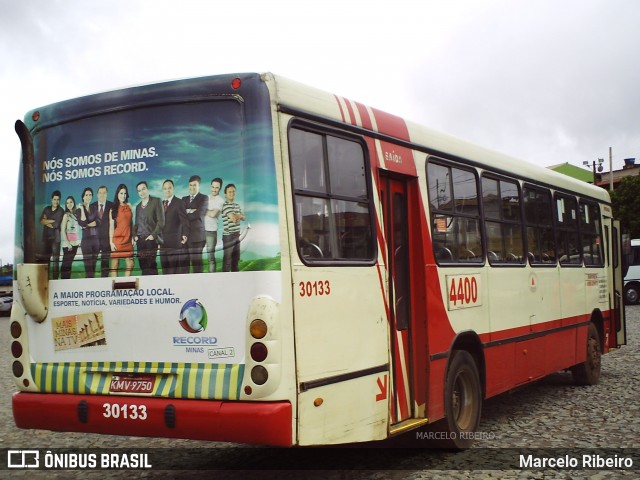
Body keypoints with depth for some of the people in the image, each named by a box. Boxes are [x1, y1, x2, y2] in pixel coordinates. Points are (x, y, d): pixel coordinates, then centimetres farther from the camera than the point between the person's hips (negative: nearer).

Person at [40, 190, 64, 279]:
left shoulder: (60, 211, -3)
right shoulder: (46, 209, 12)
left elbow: (56, 224, -12)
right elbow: (41, 221, 3)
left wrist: (47, 221, 0)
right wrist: (52, 221, -8)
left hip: (55, 237, -5)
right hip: (46, 236, 5)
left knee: (55, 258, -8)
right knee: (46, 257, 7)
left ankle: (55, 277, -9)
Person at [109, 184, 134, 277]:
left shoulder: (129, 206, 12)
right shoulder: (113, 209, 1)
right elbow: (111, 226, -2)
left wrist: (132, 237, 7)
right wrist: (111, 242, -9)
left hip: (128, 240, 4)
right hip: (117, 240, -4)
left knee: (130, 265, 0)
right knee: (114, 265, -4)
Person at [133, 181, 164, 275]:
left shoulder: (156, 201, 3)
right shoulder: (138, 206, 22)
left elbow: (161, 221, -4)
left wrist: (153, 235, -12)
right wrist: (135, 235, 5)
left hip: (151, 239, -5)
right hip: (140, 240, 5)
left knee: (151, 266, -14)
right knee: (143, 266, -2)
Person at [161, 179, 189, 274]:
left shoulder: (179, 203, -3)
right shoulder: (161, 204, 18)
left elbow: (184, 220, -10)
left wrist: (185, 234, -24)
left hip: (175, 242, -6)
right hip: (163, 243, 6)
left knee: (177, 269, -7)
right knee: (165, 269, 5)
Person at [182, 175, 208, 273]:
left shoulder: (204, 198, 3)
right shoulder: (184, 199, 20)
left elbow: (199, 213, -11)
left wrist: (186, 214, -3)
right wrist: (190, 211, -11)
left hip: (196, 236, -5)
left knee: (196, 261, -6)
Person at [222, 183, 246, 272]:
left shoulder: (237, 205, 14)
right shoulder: (225, 205, -13)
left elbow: (243, 217, 12)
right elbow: (234, 218, -22)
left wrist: (237, 216, -8)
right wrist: (238, 216, -1)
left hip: (237, 235, 8)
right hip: (228, 235, -8)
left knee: (236, 257, 14)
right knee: (227, 258, -5)